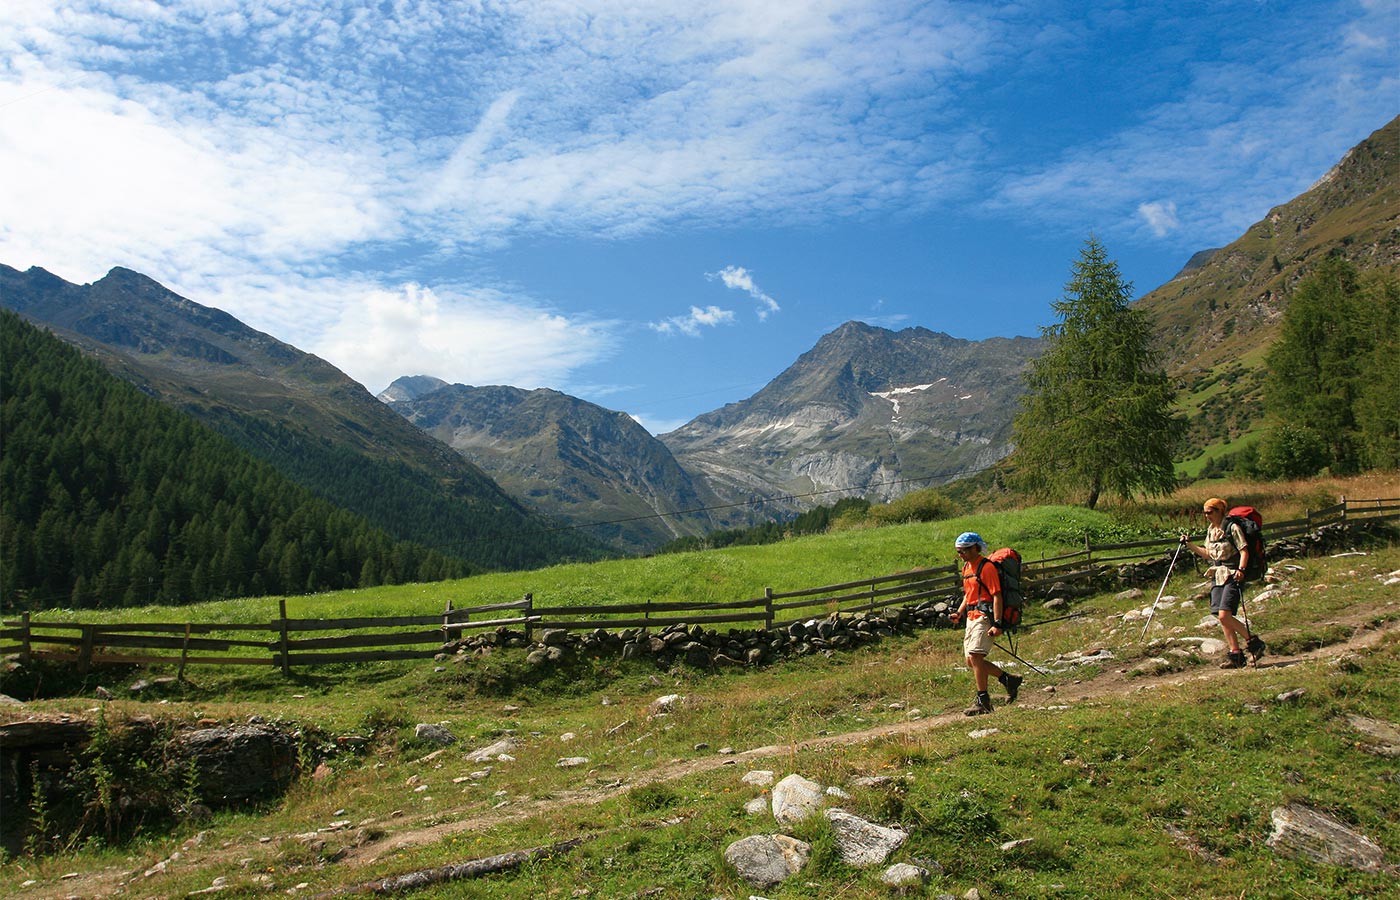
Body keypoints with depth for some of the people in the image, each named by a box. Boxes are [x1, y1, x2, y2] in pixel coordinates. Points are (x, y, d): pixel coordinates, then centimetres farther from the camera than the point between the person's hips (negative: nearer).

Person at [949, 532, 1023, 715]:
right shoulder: (967, 567, 16)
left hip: (984, 617, -10)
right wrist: (959, 613, 12)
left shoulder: (987, 567, -13)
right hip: (972, 617, 10)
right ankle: (1009, 680, 23)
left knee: (975, 657, -16)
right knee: (971, 662, 9)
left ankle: (983, 702, -8)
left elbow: (997, 596, -16)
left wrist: (997, 624, -22)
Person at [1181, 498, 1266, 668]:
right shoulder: (1210, 530, 14)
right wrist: (1190, 545, 15)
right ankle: (1235, 654, 9)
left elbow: (1244, 551, -13)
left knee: (1224, 616, -16)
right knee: (1222, 618, 3)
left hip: (1232, 576, -8)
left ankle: (1252, 641, 2)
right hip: (1217, 577, 8)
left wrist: (1240, 569, -27)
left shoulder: (1232, 528, -9)